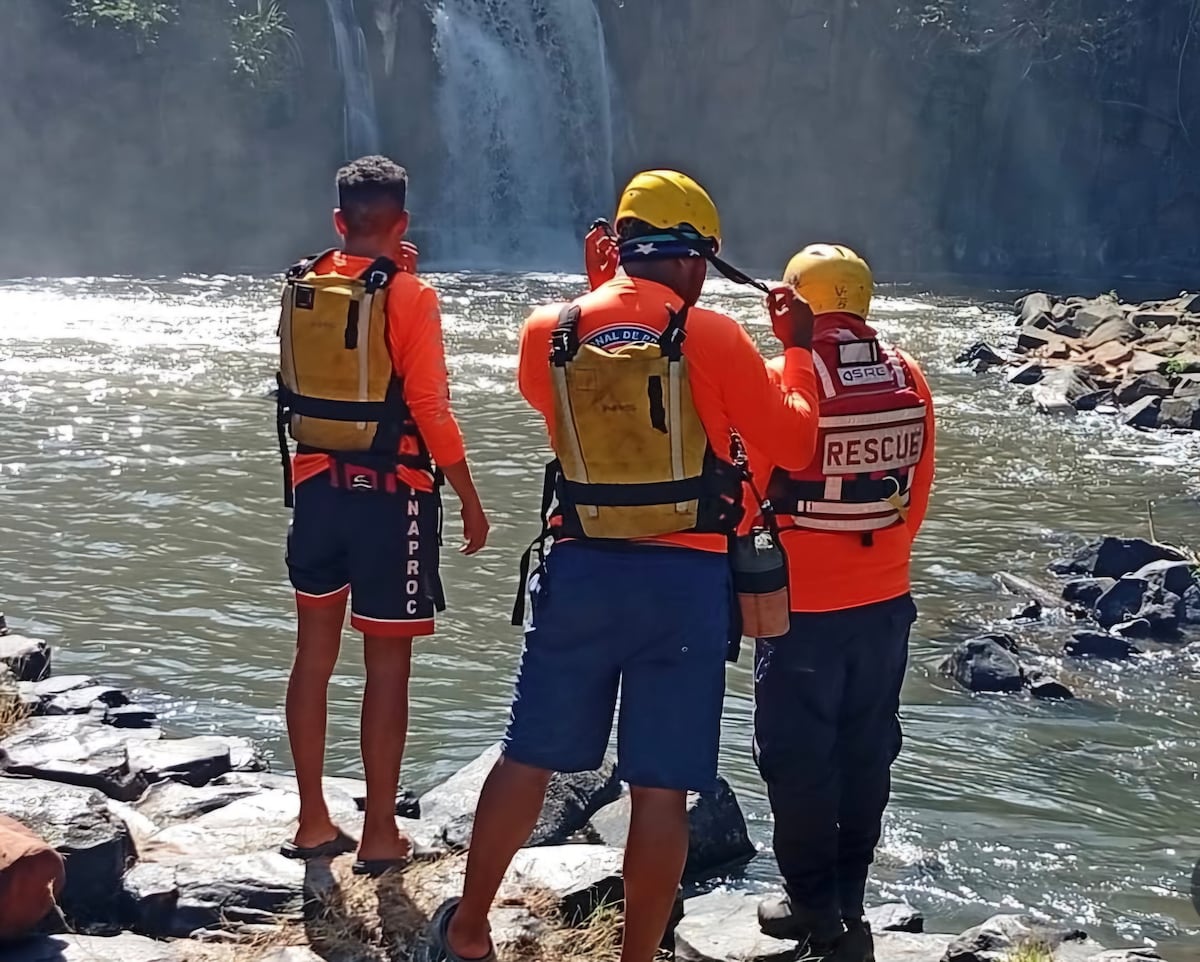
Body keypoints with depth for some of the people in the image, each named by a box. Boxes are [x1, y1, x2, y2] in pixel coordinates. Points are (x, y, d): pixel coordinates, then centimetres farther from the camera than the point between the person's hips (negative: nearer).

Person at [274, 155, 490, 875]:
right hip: (391, 494, -5)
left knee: (315, 653, 13)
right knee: (388, 666, 2)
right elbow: (432, 410, -14)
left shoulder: (303, 287, 4)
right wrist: (471, 503, -5)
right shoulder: (410, 296, -13)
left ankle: (314, 821, 21)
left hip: (317, 486, 5)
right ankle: (381, 835, 7)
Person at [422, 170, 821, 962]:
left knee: (529, 757, 17)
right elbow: (794, 446, 1)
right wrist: (798, 350, 15)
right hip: (684, 580, -3)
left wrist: (601, 294, 27)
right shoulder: (715, 337, -8)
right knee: (661, 788, 4)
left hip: (581, 571, 3)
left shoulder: (551, 332, 1)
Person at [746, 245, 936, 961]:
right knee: (866, 750, 16)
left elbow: (751, 490, -8)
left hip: (802, 603, -5)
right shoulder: (908, 377, 0)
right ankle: (850, 897, 26)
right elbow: (919, 492, 6)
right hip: (885, 600, 5)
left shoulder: (784, 378, -15)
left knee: (801, 757, 8)